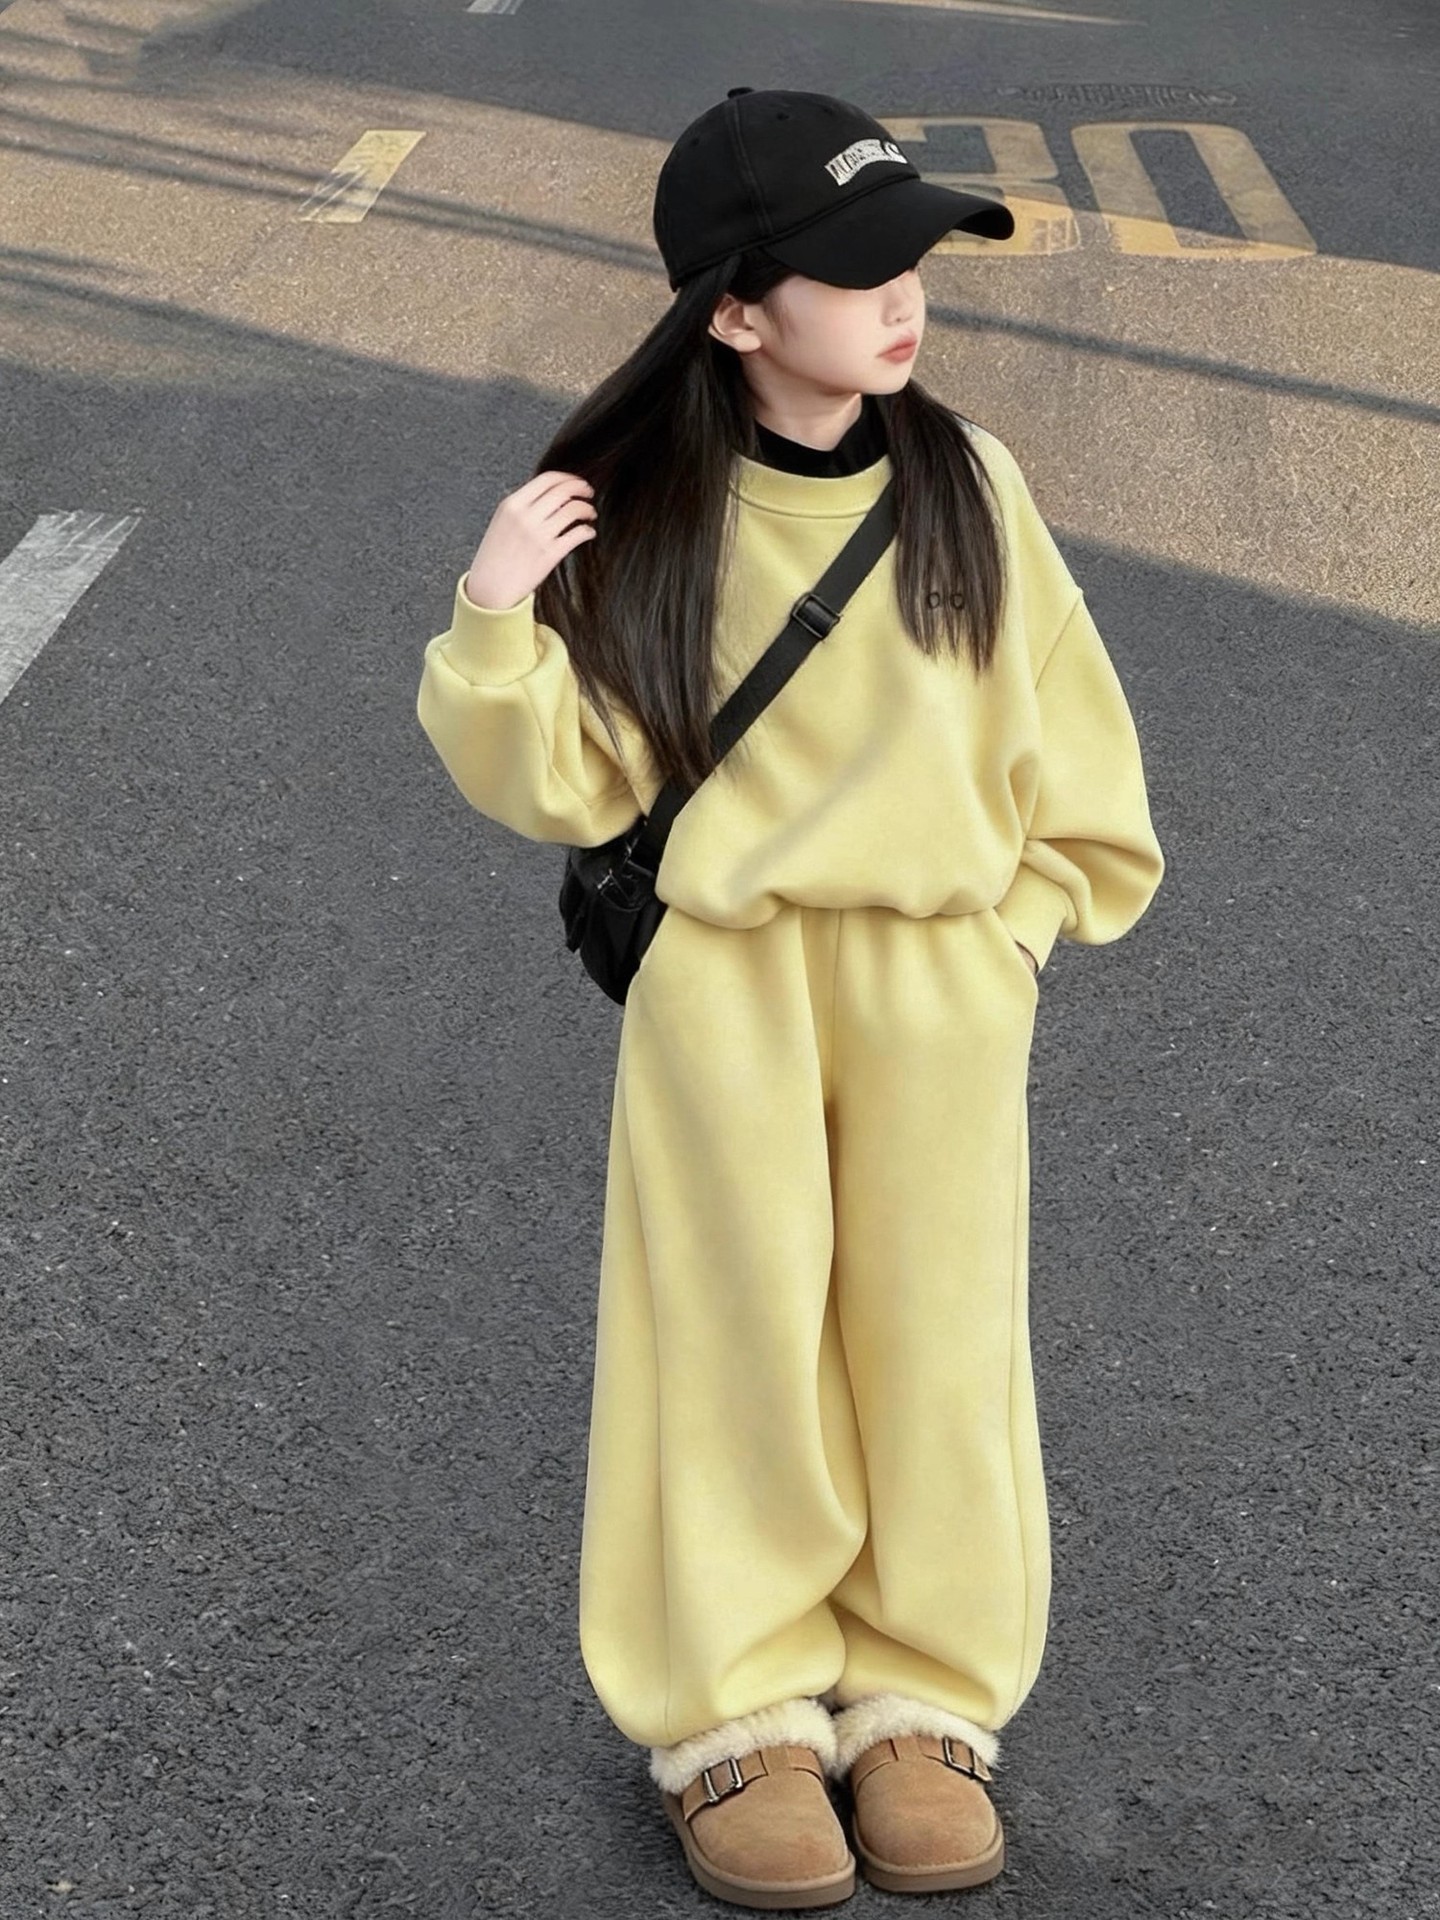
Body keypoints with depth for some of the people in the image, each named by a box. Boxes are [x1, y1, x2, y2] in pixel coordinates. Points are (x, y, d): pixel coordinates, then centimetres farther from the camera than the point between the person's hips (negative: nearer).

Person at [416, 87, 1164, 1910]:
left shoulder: (966, 484, -3)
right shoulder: (638, 514, -6)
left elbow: (1066, 743, 5)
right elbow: (569, 784, -4)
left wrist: (1017, 926, 2)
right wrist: (494, 620, -18)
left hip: (942, 988, 2)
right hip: (717, 984, -1)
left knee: (937, 1333, 8)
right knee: (735, 1332, 5)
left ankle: (921, 1701, 24)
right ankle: (740, 1713, 20)